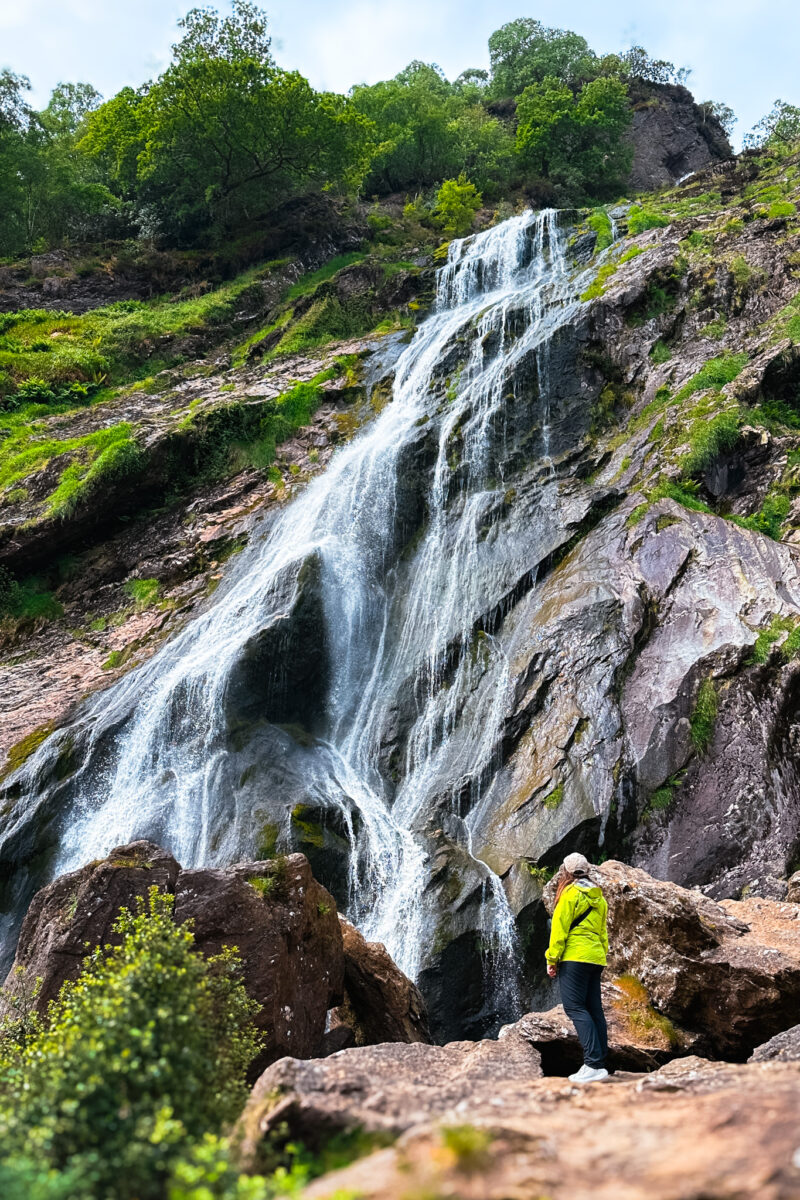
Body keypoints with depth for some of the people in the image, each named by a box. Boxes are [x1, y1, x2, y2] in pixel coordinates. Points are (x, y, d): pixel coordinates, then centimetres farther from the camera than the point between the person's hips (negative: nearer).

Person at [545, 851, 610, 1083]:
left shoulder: (570, 893, -6)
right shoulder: (599, 897, 17)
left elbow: (560, 928, -10)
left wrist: (552, 960, -7)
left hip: (575, 958, -8)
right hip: (595, 958, 8)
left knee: (574, 1007, -10)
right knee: (594, 1010, 8)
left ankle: (593, 1063, -19)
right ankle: (599, 1064, 7)